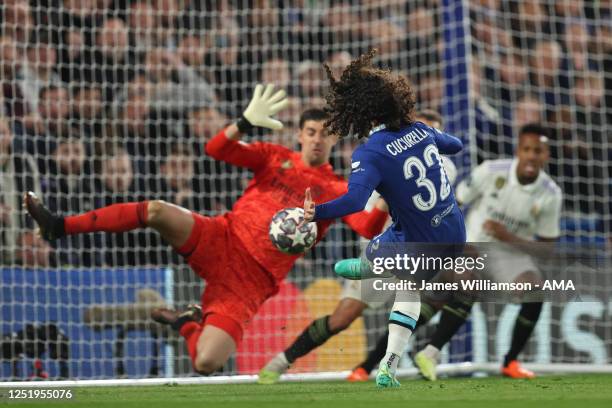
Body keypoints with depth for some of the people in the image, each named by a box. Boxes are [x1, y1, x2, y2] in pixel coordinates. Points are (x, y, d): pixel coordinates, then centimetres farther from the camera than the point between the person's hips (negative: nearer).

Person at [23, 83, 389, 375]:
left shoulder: (336, 190, 3)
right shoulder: (276, 157, 9)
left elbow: (369, 228, -12)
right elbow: (216, 150, 0)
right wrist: (247, 122, -17)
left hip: (251, 279, -2)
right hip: (220, 240, 2)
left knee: (206, 364, -19)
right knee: (157, 210, -26)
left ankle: (188, 323, 18)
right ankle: (59, 227, -14)